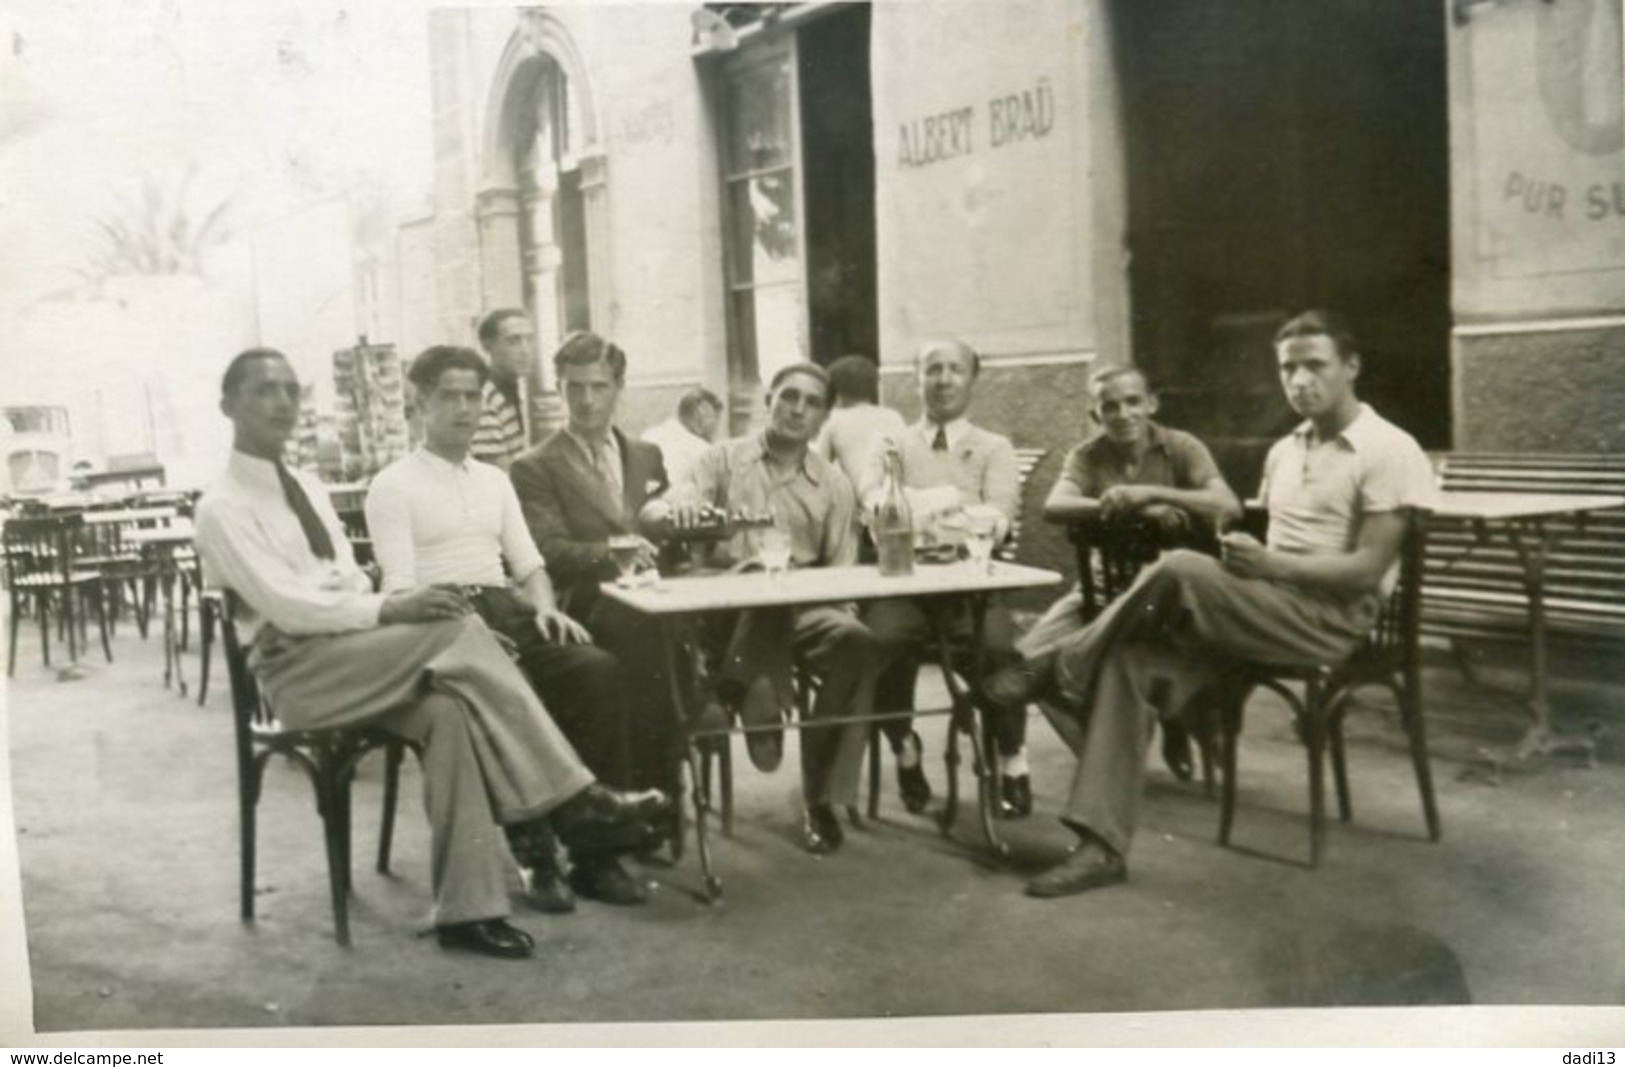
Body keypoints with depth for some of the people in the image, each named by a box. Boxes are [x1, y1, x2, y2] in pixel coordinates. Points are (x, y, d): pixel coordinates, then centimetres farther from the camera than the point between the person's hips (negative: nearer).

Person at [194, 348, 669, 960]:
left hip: (349, 652, 7)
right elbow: (285, 604, -16)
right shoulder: (223, 508, -4)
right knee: (460, 633, -28)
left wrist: (391, 608, -6)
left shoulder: (306, 489, 21)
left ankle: (465, 908, -29)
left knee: (447, 712, -27)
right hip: (297, 669, -6)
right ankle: (573, 802, -25)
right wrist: (391, 609, -22)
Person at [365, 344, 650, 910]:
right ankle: (538, 857, -24)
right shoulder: (394, 486, 6)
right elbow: (400, 588, -5)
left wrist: (544, 608, -2)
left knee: (598, 669, -24)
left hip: (507, 611, 5)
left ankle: (595, 852, -21)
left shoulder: (494, 480, 25)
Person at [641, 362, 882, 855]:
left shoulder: (834, 485, 16)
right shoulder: (725, 459, 11)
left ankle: (822, 797, -17)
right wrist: (673, 509, -25)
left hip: (805, 606, 2)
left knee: (857, 641, -29)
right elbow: (657, 512, -1)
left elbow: (841, 572, 13)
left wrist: (835, 608, -8)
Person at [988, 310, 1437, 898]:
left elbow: (1367, 569, -13)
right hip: (1264, 609, 7)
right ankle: (1103, 845, -22)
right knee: (1129, 662, -20)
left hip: (1330, 618, -7)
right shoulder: (1283, 451, 19)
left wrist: (1268, 565, -23)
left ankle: (1054, 670, -11)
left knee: (1179, 569, -31)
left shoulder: (1390, 451, -5)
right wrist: (1243, 560, 0)